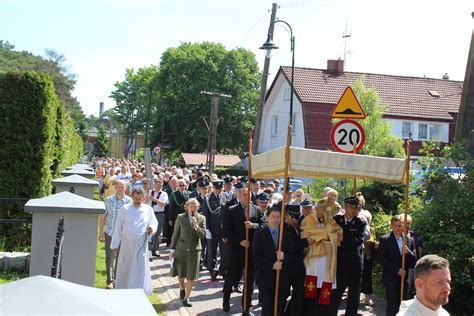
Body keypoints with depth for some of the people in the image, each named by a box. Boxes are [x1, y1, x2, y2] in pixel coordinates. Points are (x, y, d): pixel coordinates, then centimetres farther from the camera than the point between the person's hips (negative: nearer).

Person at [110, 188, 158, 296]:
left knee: (140, 268, -2)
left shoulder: (148, 209, 3)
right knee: (125, 267, 9)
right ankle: (123, 289, 24)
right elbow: (118, 227, 4)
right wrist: (115, 244, 4)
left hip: (141, 243, 0)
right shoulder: (124, 209, 2)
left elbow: (154, 223, 11)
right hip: (126, 242, 1)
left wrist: (152, 229, -13)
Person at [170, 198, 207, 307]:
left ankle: (186, 298, 15)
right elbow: (175, 234, 2)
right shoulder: (180, 217, -2)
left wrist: (196, 225, -19)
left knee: (191, 276, 1)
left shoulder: (201, 218, 0)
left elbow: (203, 235, -6)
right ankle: (182, 288, 44)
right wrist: (173, 248, 1)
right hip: (181, 249, 0)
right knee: (180, 273, 12)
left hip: (194, 250, 0)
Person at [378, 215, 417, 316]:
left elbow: (414, 261, 6)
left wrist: (408, 252, -15)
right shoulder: (385, 239, -4)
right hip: (391, 279, -4)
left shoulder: (409, 240, 8)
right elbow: (381, 258, -9)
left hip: (404, 278, 4)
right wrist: (397, 270, -13)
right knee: (392, 306, -7)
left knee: (400, 306, 7)